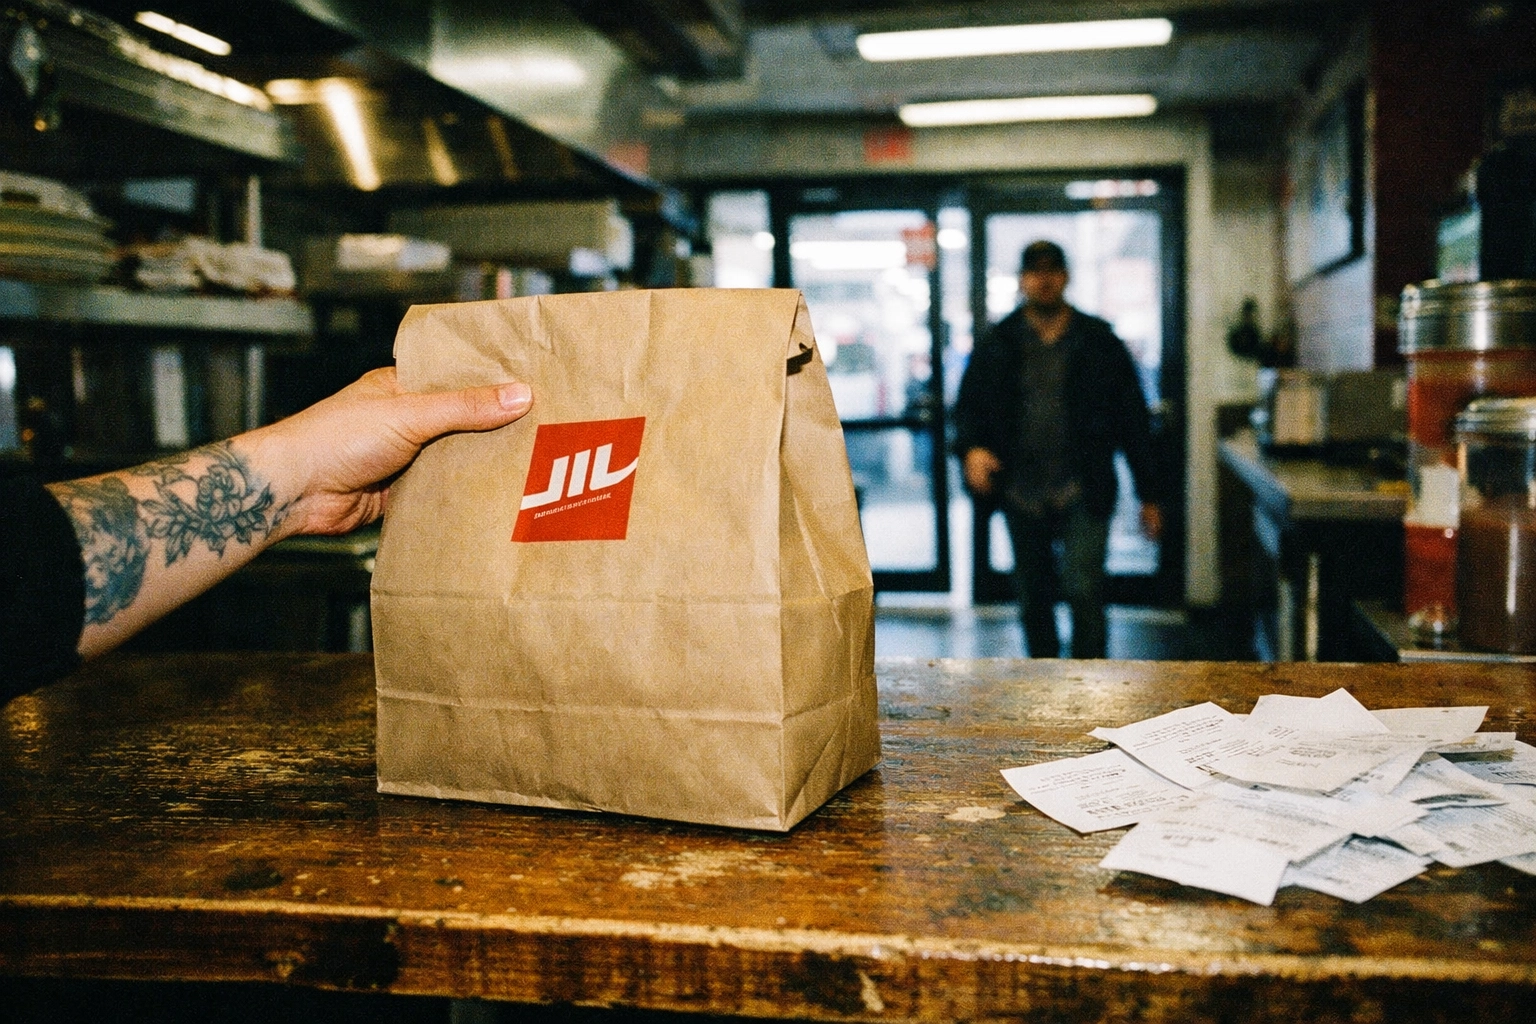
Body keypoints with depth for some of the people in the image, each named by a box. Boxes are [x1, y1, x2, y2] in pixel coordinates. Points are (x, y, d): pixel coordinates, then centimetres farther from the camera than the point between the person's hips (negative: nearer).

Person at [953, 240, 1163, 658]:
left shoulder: (1099, 342, 3)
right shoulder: (997, 344, 7)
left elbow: (1133, 419, 5)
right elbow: (968, 406, 11)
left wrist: (1148, 495, 4)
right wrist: (971, 448, -12)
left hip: (1083, 494, -2)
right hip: (1022, 494, 2)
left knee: (1084, 591, -12)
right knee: (1034, 600, 11)